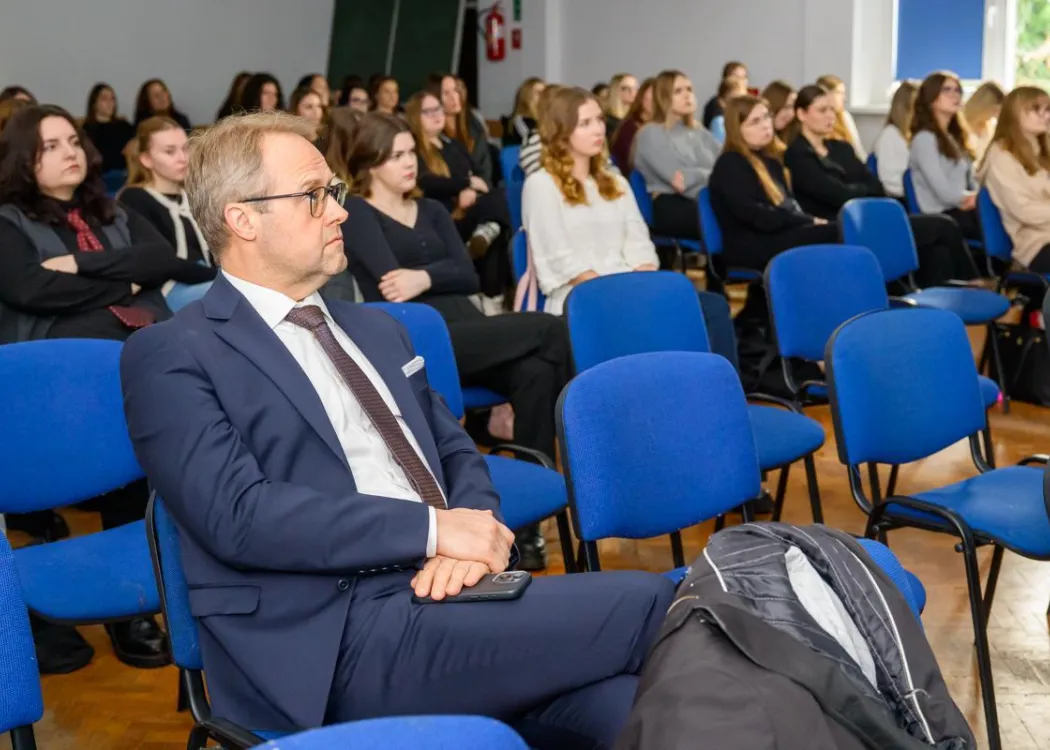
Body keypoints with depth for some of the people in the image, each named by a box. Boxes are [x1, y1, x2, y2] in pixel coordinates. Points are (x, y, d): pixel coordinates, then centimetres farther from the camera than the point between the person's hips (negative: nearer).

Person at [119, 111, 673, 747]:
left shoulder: (375, 330, 22)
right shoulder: (174, 356, -1)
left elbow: (455, 452, 20)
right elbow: (237, 513, -13)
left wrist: (471, 534, -4)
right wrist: (433, 529, -16)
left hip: (444, 595, 6)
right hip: (341, 639, -6)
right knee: (648, 604, -22)